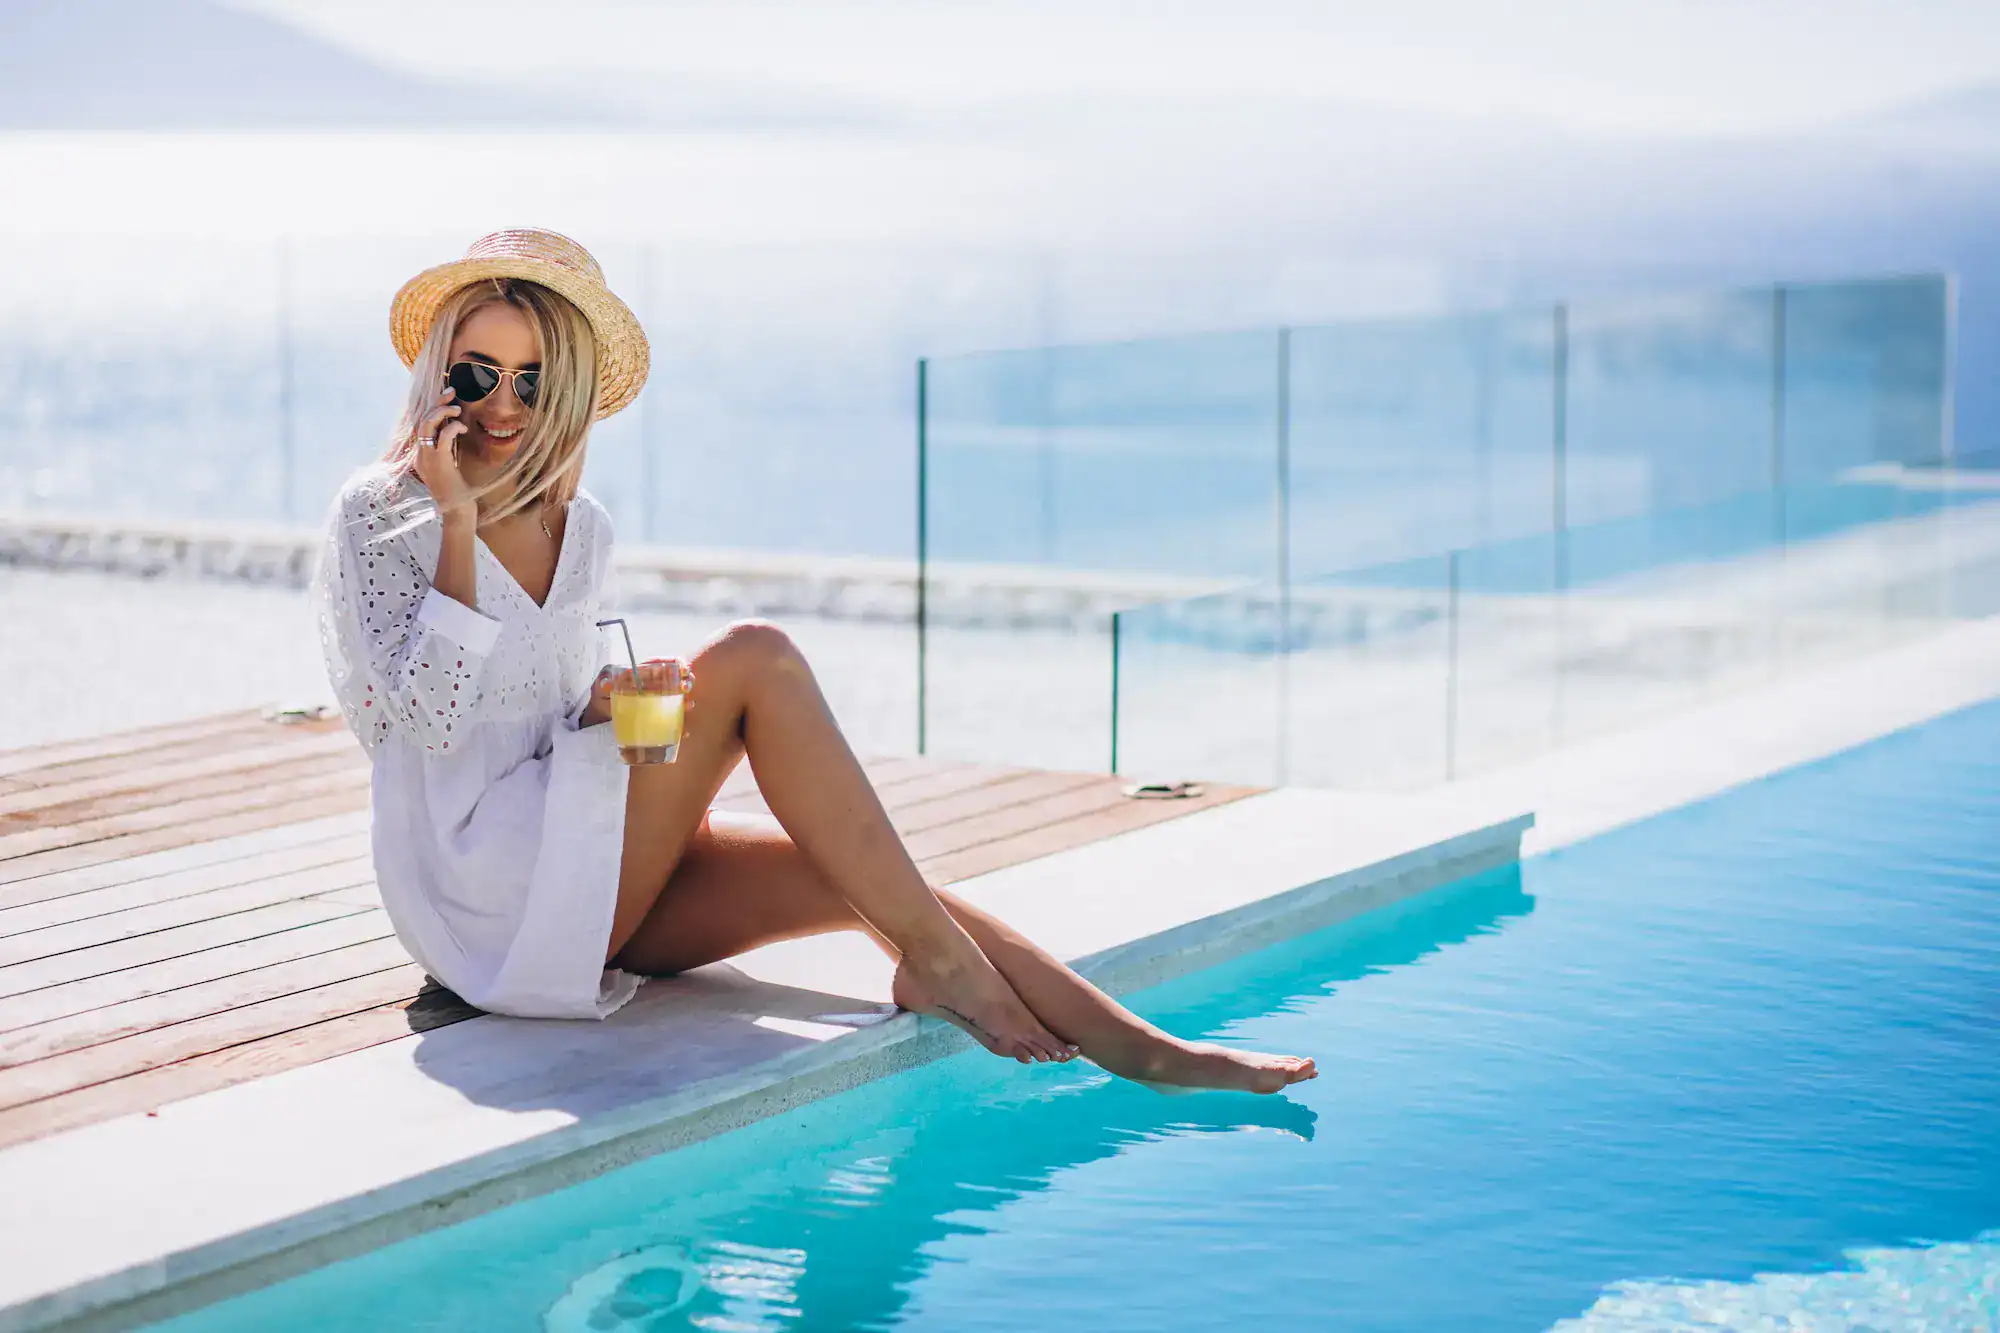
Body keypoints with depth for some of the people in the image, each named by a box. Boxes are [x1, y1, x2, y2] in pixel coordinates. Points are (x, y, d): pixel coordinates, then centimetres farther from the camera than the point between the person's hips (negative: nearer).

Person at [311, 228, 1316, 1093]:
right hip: (480, 882, -7)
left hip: (591, 878, 7)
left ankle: (1144, 1051, -16)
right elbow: (432, 715, -16)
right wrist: (459, 523, -16)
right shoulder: (380, 513, -5)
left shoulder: (580, 526, 14)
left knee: (859, 882, -15)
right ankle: (933, 955, -20)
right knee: (752, 657, -22)